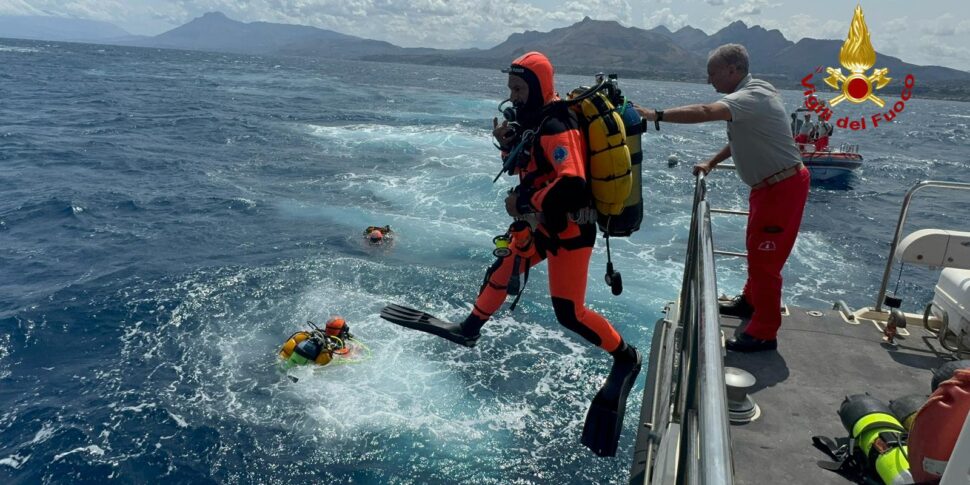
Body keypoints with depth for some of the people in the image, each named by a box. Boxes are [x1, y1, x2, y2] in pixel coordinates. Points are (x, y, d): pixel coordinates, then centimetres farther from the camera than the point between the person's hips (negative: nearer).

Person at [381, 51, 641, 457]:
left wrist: (524, 203, -24)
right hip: (542, 223, 10)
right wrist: (508, 143, -3)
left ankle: (626, 357, 13)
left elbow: (571, 184, -34)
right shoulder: (533, 120, 7)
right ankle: (469, 329, 40)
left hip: (568, 228, -10)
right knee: (502, 271, 21)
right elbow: (526, 165, 16)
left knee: (569, 313, -7)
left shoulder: (555, 127, -23)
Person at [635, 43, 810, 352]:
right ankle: (751, 301, 41)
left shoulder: (752, 97, -24)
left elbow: (706, 113, -41)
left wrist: (656, 115, -41)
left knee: (765, 257, -4)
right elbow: (741, 138, 21)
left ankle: (764, 333, 7)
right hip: (769, 185, 10)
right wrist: (711, 164, 15)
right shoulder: (747, 95, 9)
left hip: (783, 186, -10)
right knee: (756, 248, 22)